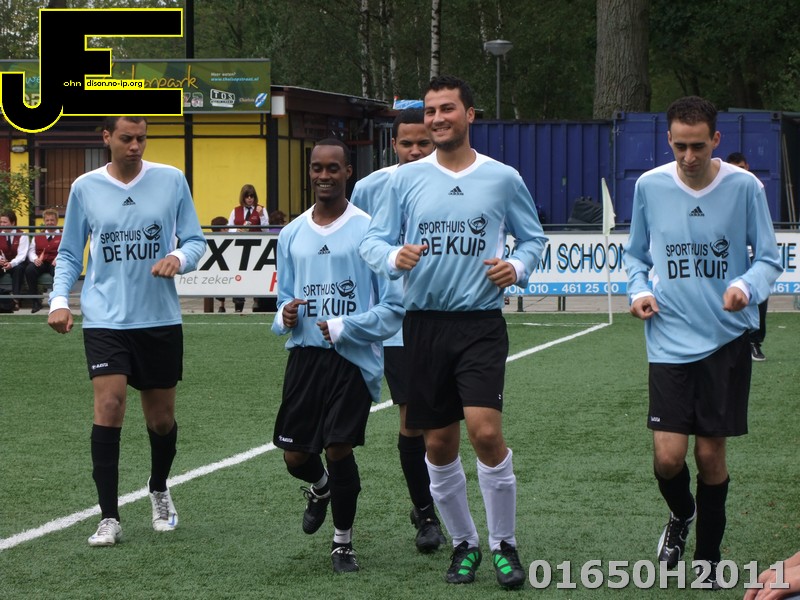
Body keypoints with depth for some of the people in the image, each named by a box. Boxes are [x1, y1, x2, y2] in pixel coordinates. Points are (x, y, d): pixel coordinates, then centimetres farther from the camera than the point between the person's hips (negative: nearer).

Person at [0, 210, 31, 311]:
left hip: (17, 264, -3)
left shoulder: (22, 236, -6)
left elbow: (22, 255, -16)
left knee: (18, 268, -37)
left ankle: (15, 299, -42)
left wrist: (12, 264, -34)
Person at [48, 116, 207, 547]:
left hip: (160, 318, 1)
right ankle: (109, 518, -11)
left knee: (161, 417, 10)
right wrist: (59, 300, -4)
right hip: (105, 318, -1)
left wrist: (179, 258, -16)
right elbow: (69, 253, 11)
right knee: (108, 406, -16)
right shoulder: (85, 188, 3)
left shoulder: (171, 180, 1)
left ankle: (159, 492, 38)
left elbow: (195, 240, 6)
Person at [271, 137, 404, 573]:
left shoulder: (369, 230, -5)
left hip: (352, 357, -4)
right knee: (295, 455, 3)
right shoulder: (291, 234, 12)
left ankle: (343, 541, 14)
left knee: (339, 448, -8)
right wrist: (285, 316, -2)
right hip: (304, 354, 4)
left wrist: (344, 327, -15)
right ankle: (320, 488, 41)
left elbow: (394, 307, -5)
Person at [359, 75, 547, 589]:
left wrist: (517, 266, -8)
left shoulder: (502, 178, 2)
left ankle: (505, 544, 1)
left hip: (480, 321, -2)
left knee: (486, 431, -17)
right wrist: (394, 257, -16)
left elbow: (533, 237, 12)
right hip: (424, 322, 2)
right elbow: (373, 241, 6)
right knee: (439, 445, 5)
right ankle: (465, 543, 24)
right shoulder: (406, 179, 5)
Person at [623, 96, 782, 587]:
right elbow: (636, 254, 15)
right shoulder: (649, 186, 1)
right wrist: (638, 290, -5)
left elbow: (769, 258, 1)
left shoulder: (744, 186, -5)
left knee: (711, 454, 3)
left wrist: (747, 286, -20)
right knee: (668, 456, -9)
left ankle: (708, 560, 23)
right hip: (670, 341, 1)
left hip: (727, 339, -1)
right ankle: (681, 516, 26)